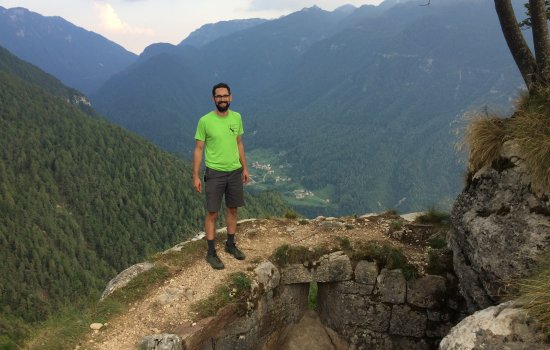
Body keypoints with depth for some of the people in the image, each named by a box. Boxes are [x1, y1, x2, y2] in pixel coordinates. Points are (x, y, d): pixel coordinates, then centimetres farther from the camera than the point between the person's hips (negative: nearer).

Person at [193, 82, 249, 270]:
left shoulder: (236, 117, 0)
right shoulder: (205, 121, -13)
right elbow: (198, 150, -8)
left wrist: (245, 168, 11)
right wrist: (195, 176, -10)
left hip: (235, 172, 5)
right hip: (215, 173, -4)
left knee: (232, 209, 15)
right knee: (212, 213, 2)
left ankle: (231, 244, 32)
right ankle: (211, 253, 13)